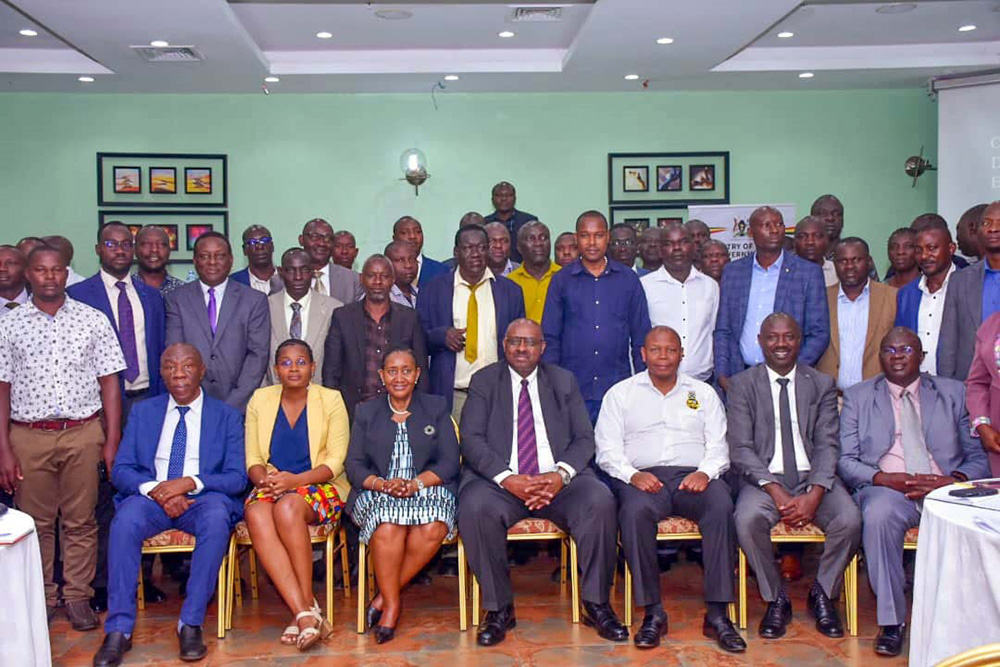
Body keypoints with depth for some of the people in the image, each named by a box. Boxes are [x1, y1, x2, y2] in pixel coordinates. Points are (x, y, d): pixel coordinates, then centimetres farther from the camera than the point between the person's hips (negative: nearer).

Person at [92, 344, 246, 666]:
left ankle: (190, 624, -27)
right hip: (151, 497, 2)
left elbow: (237, 477, 0)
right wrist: (154, 490, -15)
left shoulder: (227, 416, 9)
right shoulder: (143, 411, 14)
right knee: (125, 520, -32)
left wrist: (191, 482, -17)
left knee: (216, 520, -36)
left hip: (204, 498, -1)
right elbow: (120, 470, 6)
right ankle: (118, 630, -26)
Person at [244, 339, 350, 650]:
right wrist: (264, 479, -15)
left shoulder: (330, 400, 3)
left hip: (319, 487, -2)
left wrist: (295, 480, -19)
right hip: (271, 487, 3)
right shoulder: (260, 400, 11)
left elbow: (335, 461, -3)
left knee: (288, 507, -36)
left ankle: (307, 605, -25)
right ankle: (306, 614, -36)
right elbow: (252, 459, 9)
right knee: (257, 515, -33)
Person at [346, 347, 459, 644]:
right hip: (377, 494, 0)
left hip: (427, 489, 0)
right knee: (388, 526, -35)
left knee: (434, 529, -33)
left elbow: (449, 462, 3)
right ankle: (392, 603, -19)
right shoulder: (366, 412, 16)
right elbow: (354, 465, 6)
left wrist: (415, 484, -15)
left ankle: (385, 596, -17)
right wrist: (383, 484, -15)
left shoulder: (436, 408, 13)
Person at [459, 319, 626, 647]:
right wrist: (508, 479, -18)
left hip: (558, 480, 1)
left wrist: (561, 474, -15)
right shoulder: (484, 381, 10)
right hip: (500, 481, -1)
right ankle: (499, 609, -15)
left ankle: (596, 604, -10)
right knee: (475, 507, -33)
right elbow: (472, 439, -2)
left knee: (600, 501, -28)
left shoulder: (565, 381, 15)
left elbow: (584, 438, 7)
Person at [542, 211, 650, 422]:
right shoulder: (561, 281, 6)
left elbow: (640, 339, 10)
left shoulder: (629, 280, 8)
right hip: (572, 390, 0)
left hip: (618, 389, 1)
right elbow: (550, 339, 6)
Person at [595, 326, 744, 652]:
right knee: (635, 511, -36)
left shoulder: (704, 393, 20)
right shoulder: (620, 393, 16)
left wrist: (705, 472, -10)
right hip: (642, 476, -1)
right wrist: (632, 475, -13)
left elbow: (718, 447, 12)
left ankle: (717, 615, -28)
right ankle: (653, 613, -26)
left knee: (721, 506, -32)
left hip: (694, 476, 1)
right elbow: (607, 449, 7)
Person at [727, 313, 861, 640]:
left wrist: (814, 494, -17)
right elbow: (740, 449, -4)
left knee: (850, 520, -26)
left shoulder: (821, 385, 10)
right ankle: (776, 599, -6)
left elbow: (828, 445, 1)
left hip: (813, 478, 2)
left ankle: (822, 593, 2)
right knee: (748, 519, -32)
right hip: (765, 479, -1)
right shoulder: (743, 384, 5)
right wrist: (776, 492, -17)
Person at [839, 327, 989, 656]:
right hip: (886, 489, -1)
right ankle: (892, 620, -23)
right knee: (878, 515, -36)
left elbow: (979, 458, 12)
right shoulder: (857, 397, 15)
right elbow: (845, 460, 6)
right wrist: (883, 478, -13)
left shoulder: (953, 393, 18)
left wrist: (956, 480, -10)